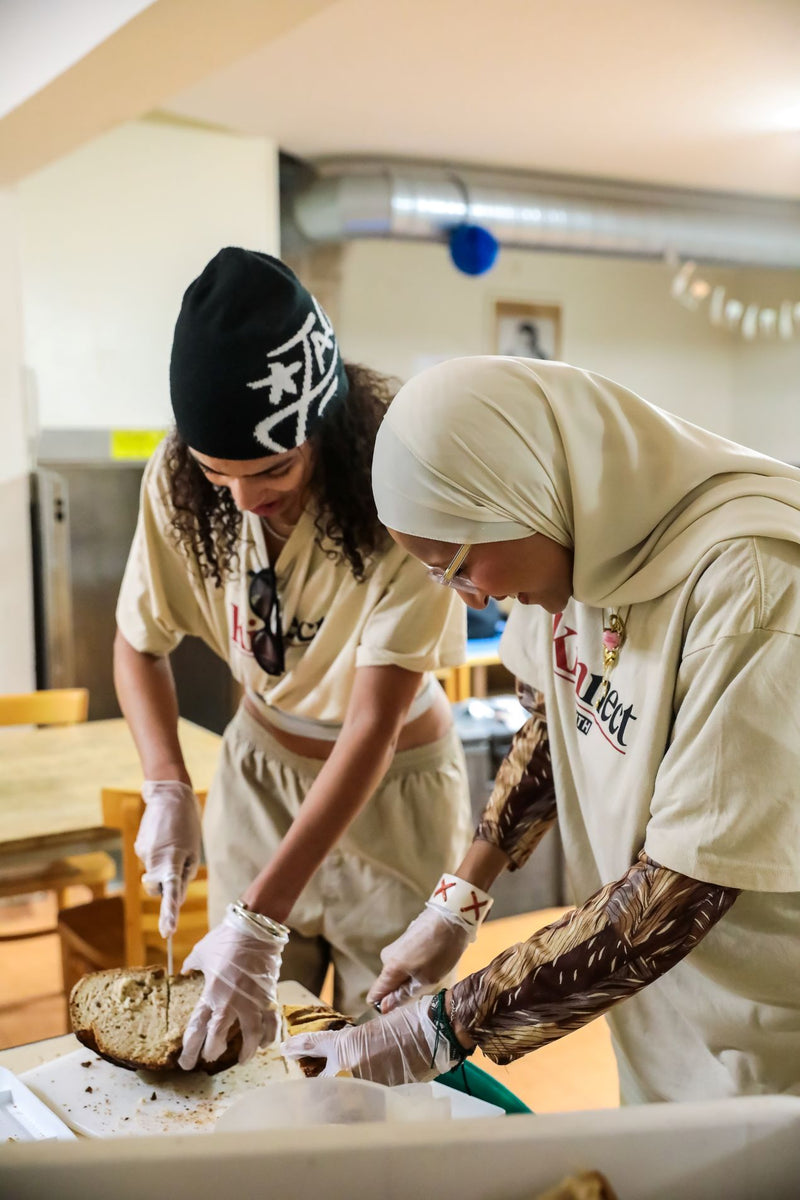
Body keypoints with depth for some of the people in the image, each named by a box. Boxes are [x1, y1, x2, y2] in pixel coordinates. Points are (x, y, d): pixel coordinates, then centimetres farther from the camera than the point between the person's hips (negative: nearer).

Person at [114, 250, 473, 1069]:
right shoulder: (178, 482, -15)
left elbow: (374, 727, -28)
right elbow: (138, 643, 0)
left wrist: (262, 918, -30)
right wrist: (166, 790, -15)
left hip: (391, 787, -3)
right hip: (259, 769, 4)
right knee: (241, 1040, 15)